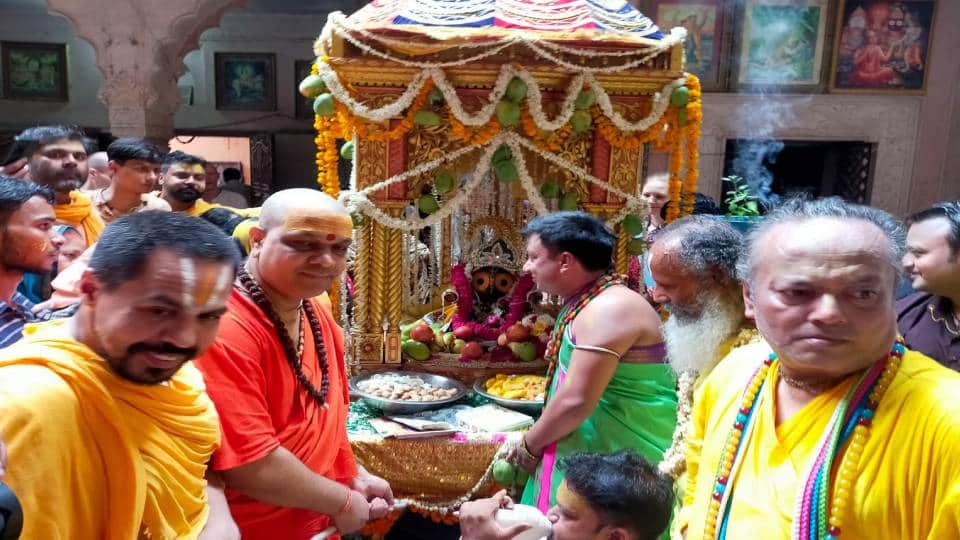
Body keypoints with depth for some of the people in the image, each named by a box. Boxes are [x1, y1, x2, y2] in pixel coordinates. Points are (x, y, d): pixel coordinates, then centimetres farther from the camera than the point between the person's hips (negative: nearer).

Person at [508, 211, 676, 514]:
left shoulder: (609, 309, -22)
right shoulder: (586, 303, 10)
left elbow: (576, 401, -25)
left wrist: (529, 445, -10)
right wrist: (536, 439, 8)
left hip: (616, 465, -9)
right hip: (591, 454, 9)